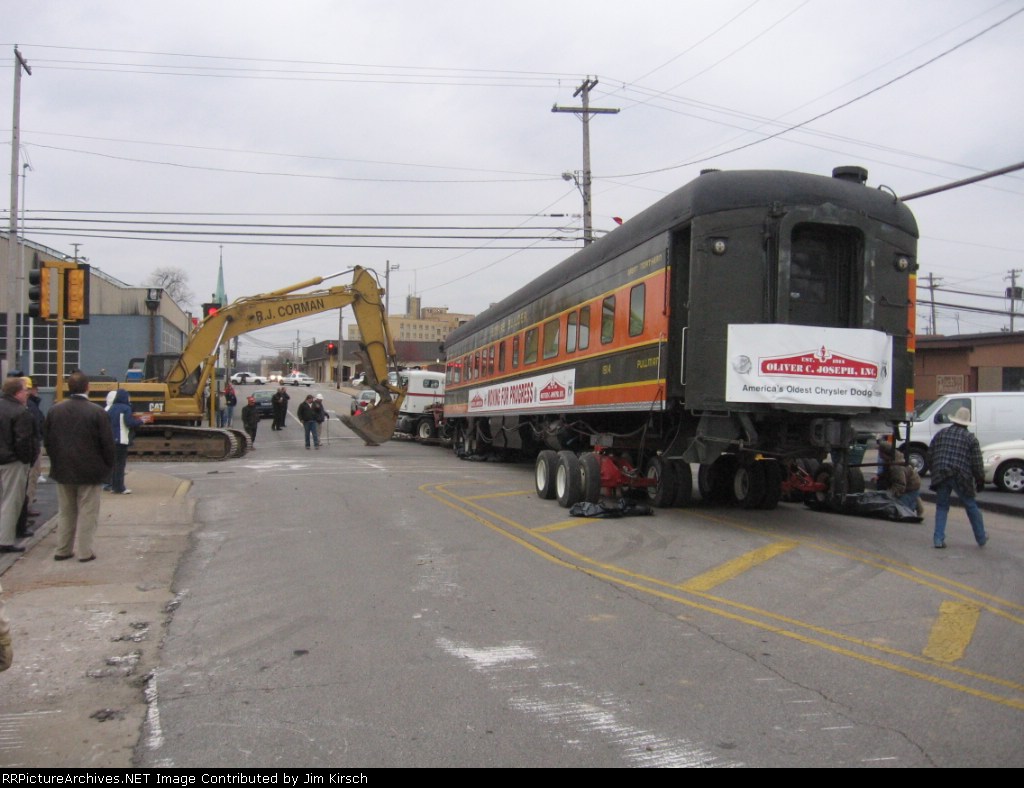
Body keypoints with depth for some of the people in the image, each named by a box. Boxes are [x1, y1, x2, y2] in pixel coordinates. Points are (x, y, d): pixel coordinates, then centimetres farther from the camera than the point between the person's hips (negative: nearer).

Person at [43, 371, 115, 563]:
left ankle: (62, 550, 20)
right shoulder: (97, 412, -15)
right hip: (89, 471, -4)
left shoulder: (55, 410, 0)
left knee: (65, 512, 16)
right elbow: (107, 443, -13)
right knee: (87, 513, 4)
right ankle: (85, 552, 5)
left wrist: (57, 462, 17)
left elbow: (47, 441, 6)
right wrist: (108, 467, 0)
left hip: (63, 470, 4)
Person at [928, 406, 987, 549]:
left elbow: (930, 457, 14)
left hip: (941, 477, 2)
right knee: (971, 507, 13)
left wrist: (934, 473, 24)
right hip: (961, 478, -2)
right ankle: (981, 538, 24)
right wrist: (980, 480, 9)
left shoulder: (941, 434, 12)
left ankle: (938, 539, 1)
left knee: (942, 507, 11)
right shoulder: (971, 438, 3)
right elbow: (977, 463, -2)